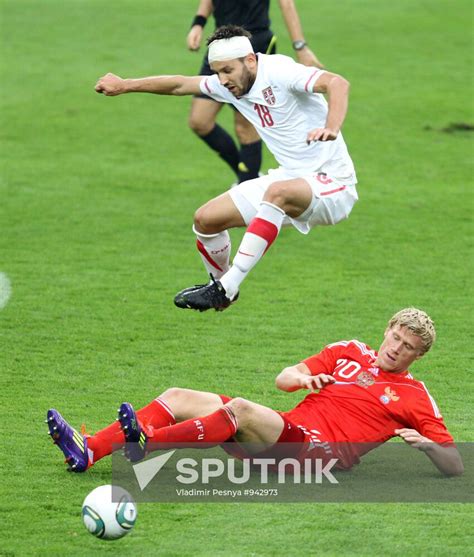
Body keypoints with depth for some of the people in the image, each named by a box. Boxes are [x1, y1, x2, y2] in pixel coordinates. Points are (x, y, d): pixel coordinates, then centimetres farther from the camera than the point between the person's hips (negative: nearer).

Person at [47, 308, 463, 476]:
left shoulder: (413, 396, 9)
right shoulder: (350, 352, 22)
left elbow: (455, 467, 4)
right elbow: (283, 380, 15)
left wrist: (424, 443, -16)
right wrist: (303, 378, -7)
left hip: (317, 451, -6)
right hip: (289, 429, 6)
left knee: (240, 410, -33)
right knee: (178, 398, -4)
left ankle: (147, 441, -45)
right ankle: (88, 451, -19)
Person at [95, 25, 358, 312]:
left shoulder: (278, 71, -21)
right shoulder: (229, 85, 3)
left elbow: (338, 83, -35)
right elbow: (180, 85, 18)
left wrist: (331, 129, -52)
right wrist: (125, 86, 22)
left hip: (332, 183, -8)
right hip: (291, 178, 8)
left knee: (277, 192, -39)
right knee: (206, 219, 3)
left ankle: (227, 287, -35)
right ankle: (221, 284, 30)